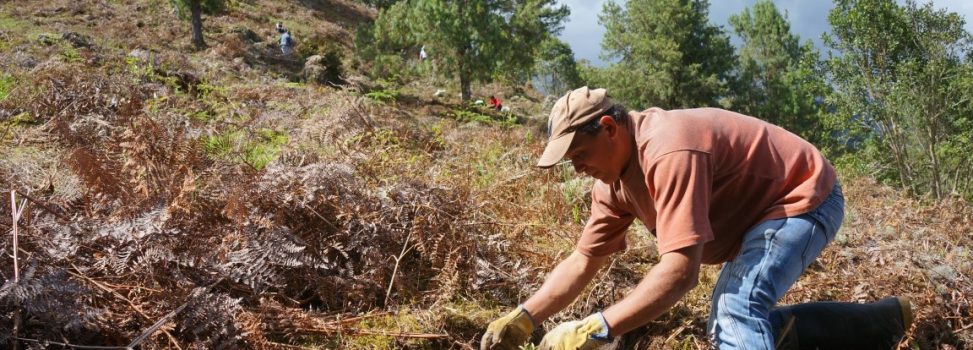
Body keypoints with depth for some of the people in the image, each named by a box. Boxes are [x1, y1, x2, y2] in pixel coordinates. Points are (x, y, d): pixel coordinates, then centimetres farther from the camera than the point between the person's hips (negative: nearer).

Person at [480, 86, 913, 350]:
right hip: (761, 217, 10)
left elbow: (680, 271, -42)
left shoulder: (669, 152, -36)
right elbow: (583, 260, -2)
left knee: (739, 311, -30)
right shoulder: (614, 177, -5)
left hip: (805, 197, -10)